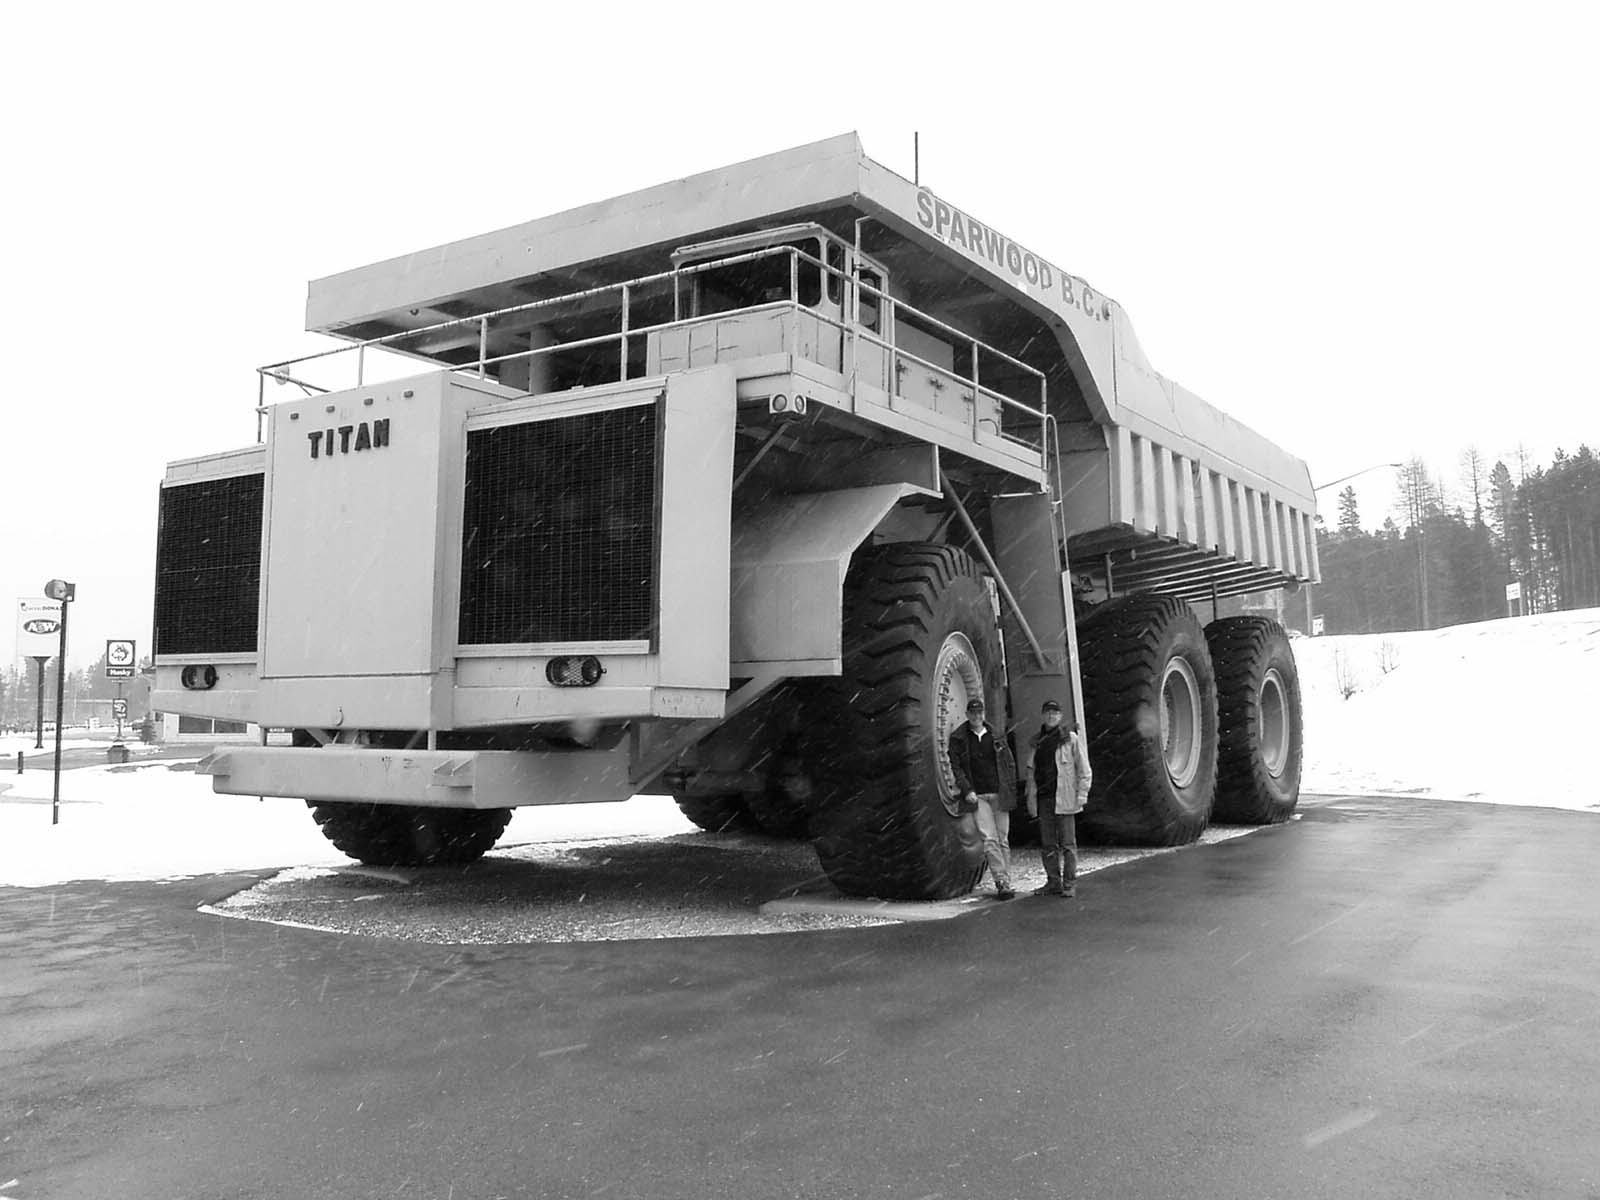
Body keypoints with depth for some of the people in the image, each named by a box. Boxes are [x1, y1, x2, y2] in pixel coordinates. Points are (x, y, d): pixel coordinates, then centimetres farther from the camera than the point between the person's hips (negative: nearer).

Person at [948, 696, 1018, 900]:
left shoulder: (996, 736, 9)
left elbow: (1010, 763, 12)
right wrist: (967, 790, -10)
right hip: (977, 795, -2)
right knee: (989, 839, -12)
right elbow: (955, 767, 1)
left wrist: (1010, 790, 3)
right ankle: (1002, 883, -13)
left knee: (1002, 839, 4)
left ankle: (1005, 883, 10)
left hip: (999, 794, 2)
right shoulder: (958, 739, 3)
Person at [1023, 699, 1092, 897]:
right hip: (1043, 798, 5)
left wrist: (1082, 795, -7)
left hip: (1064, 798, -4)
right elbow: (1030, 771, 16)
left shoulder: (1070, 738, -1)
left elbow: (1084, 769, -1)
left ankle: (1069, 884, 4)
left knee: (1067, 843, -2)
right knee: (1047, 844, 8)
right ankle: (1053, 882, 16)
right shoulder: (1035, 742, 11)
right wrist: (1031, 797, 10)